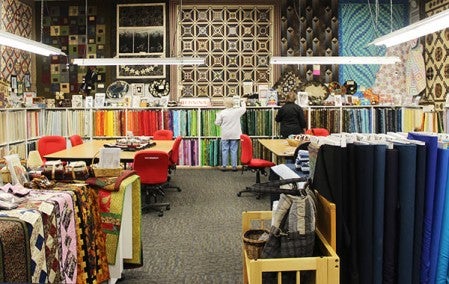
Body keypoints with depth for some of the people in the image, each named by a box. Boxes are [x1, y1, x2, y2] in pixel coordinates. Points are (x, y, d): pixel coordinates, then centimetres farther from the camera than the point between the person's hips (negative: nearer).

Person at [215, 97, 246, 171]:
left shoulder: (222, 112, -8)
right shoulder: (237, 111, -4)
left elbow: (217, 123, -2)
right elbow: (244, 109, 17)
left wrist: (218, 115, 15)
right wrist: (243, 104, 38)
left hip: (225, 135, 0)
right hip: (235, 135, 1)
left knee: (225, 150, 6)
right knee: (234, 150, 4)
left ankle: (224, 166, 9)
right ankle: (234, 166, 7)